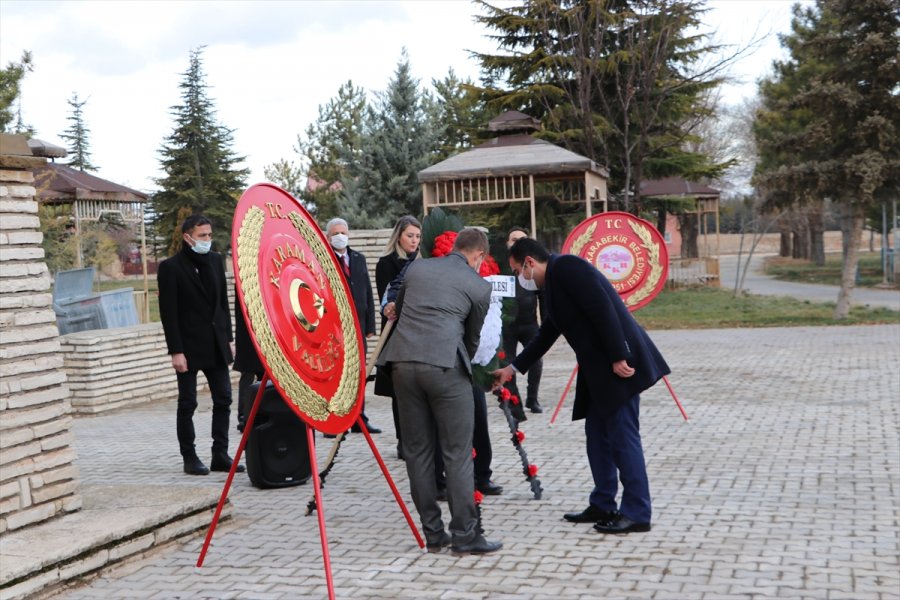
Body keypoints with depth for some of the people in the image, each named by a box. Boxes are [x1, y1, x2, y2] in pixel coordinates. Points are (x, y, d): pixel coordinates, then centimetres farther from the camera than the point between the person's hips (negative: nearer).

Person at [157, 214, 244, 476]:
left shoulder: (215, 260, 9)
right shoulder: (170, 267, -8)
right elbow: (168, 312, -10)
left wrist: (229, 338, 10)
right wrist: (176, 351, -14)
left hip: (216, 344, 6)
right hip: (189, 346, -5)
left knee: (223, 400, 5)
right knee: (187, 403, 3)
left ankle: (220, 455, 12)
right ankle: (189, 458, 11)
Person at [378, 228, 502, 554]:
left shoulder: (416, 267, 19)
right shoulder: (479, 286, 9)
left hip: (402, 362, 4)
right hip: (445, 365, -4)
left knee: (417, 451, 10)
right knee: (457, 453, 3)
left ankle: (432, 532, 16)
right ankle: (465, 533, 4)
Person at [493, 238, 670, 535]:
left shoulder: (565, 266, -11)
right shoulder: (554, 282, 20)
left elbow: (602, 307, -20)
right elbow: (546, 335, 28)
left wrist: (618, 357, -22)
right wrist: (513, 368, 31)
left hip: (619, 364, -10)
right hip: (598, 368, 10)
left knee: (623, 435, -6)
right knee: (597, 433, 15)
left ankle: (637, 514, 1)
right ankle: (602, 505, 24)